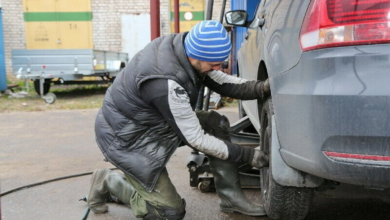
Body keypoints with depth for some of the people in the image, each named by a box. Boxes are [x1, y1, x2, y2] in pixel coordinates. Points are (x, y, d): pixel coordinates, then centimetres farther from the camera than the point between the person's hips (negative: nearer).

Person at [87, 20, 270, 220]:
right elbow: (195, 139, -27)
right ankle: (107, 184, 13)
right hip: (126, 137, -8)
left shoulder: (183, 46, -13)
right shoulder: (166, 83, -37)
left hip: (154, 120, 9)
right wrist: (247, 155, -19)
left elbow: (223, 82, 0)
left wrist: (262, 87, -16)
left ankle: (231, 199, 7)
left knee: (217, 124, -3)